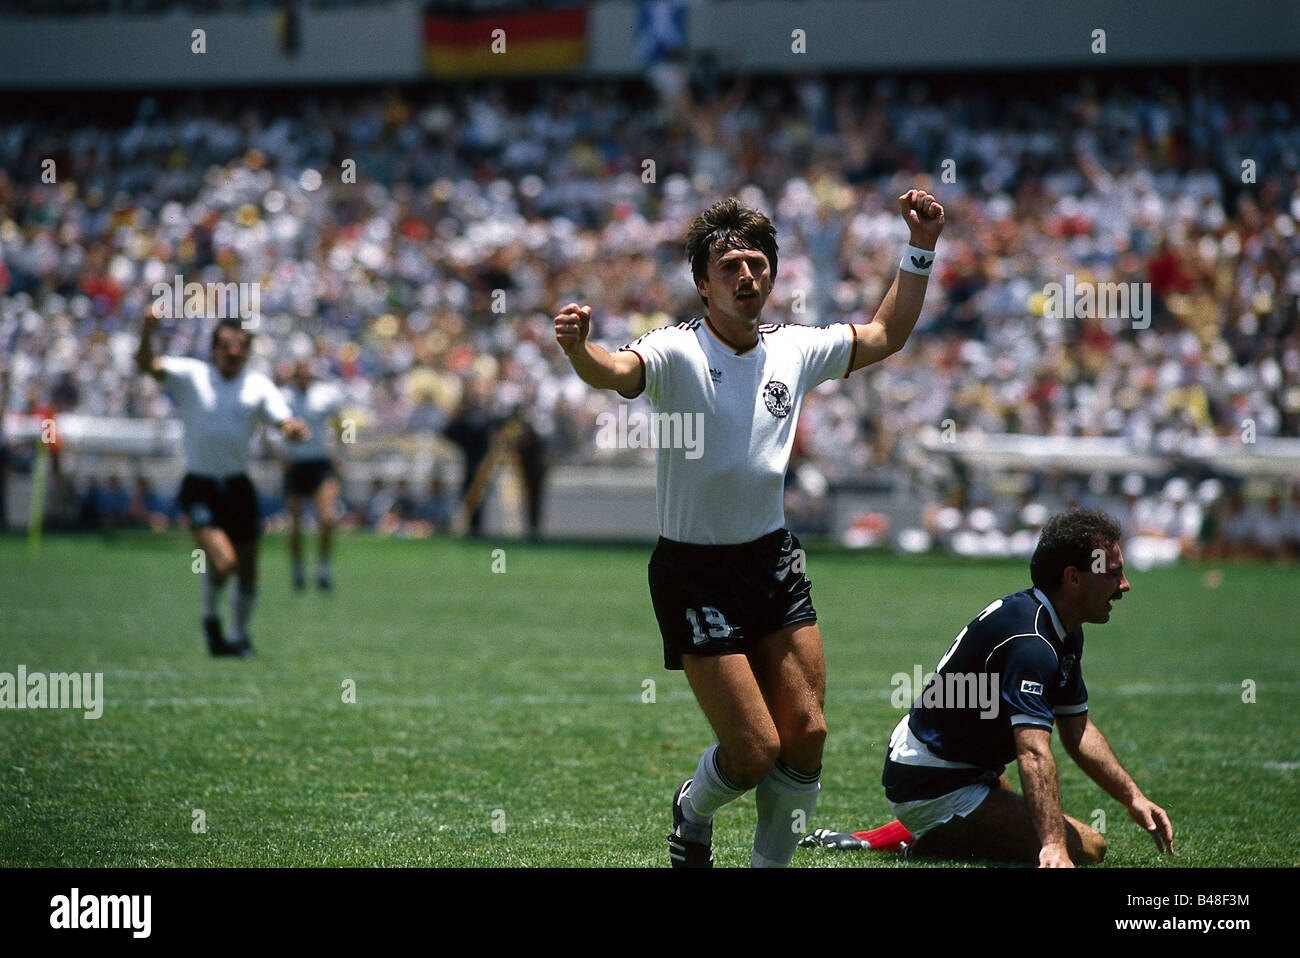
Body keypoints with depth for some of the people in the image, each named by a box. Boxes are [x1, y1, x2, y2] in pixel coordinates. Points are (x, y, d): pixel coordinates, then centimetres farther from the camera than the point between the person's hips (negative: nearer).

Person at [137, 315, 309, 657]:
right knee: (222, 562, -21)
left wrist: (295, 429, -28)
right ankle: (210, 617, 8)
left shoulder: (259, 386, 5)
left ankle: (241, 634, 32)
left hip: (238, 487, 3)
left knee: (248, 575, 8)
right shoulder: (190, 375, -2)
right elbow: (147, 365, -15)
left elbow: (286, 424, -3)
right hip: (200, 486, -3)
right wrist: (147, 332, -35)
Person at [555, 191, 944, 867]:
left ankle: (770, 863, 22)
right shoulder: (677, 353, -15)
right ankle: (692, 813, 24)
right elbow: (617, 372, -37)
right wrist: (579, 349, -59)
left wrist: (921, 249, 10)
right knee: (755, 752, -10)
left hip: (774, 558, 5)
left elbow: (886, 335, 19)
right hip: (695, 574, -5)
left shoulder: (794, 349, 2)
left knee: (805, 736, -1)